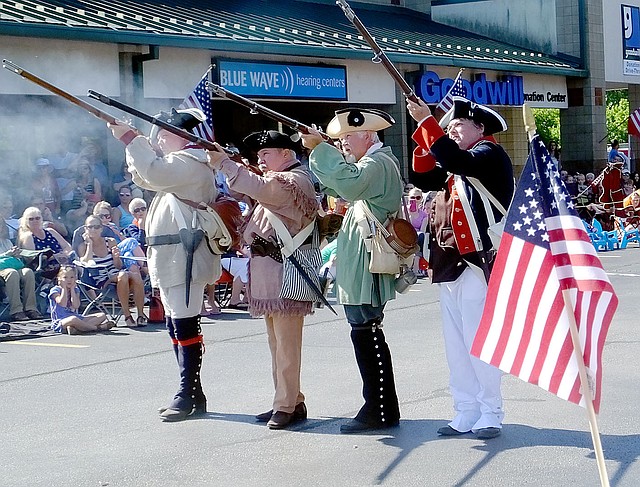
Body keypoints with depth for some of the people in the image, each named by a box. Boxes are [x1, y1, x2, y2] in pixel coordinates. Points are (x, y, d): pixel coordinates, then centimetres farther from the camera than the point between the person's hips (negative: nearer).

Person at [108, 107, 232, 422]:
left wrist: (128, 137, -21)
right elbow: (145, 178, 29)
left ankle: (188, 395, -8)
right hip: (170, 257, 11)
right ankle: (192, 393, 17)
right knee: (177, 325, 12)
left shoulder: (190, 162, -10)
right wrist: (136, 142, 16)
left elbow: (155, 172, -28)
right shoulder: (180, 163, 24)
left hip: (184, 255, -11)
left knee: (185, 325, -10)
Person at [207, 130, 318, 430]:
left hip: (284, 269, -11)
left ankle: (286, 406, -6)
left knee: (286, 342, -8)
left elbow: (259, 189, -26)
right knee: (278, 341, 13)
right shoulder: (277, 180, 25)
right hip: (267, 270, 11)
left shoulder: (295, 180, -10)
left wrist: (223, 163, -24)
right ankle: (290, 402, 19)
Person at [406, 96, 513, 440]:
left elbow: (458, 162, -23)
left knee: (478, 340, -6)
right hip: (449, 264, 9)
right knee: (456, 342, 9)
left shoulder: (490, 153, -5)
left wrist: (426, 122, -21)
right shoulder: (457, 164, 20)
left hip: (477, 261, -9)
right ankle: (467, 411, 15)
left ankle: (490, 412, 2)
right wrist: (424, 138, 4)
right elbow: (425, 179, 13)